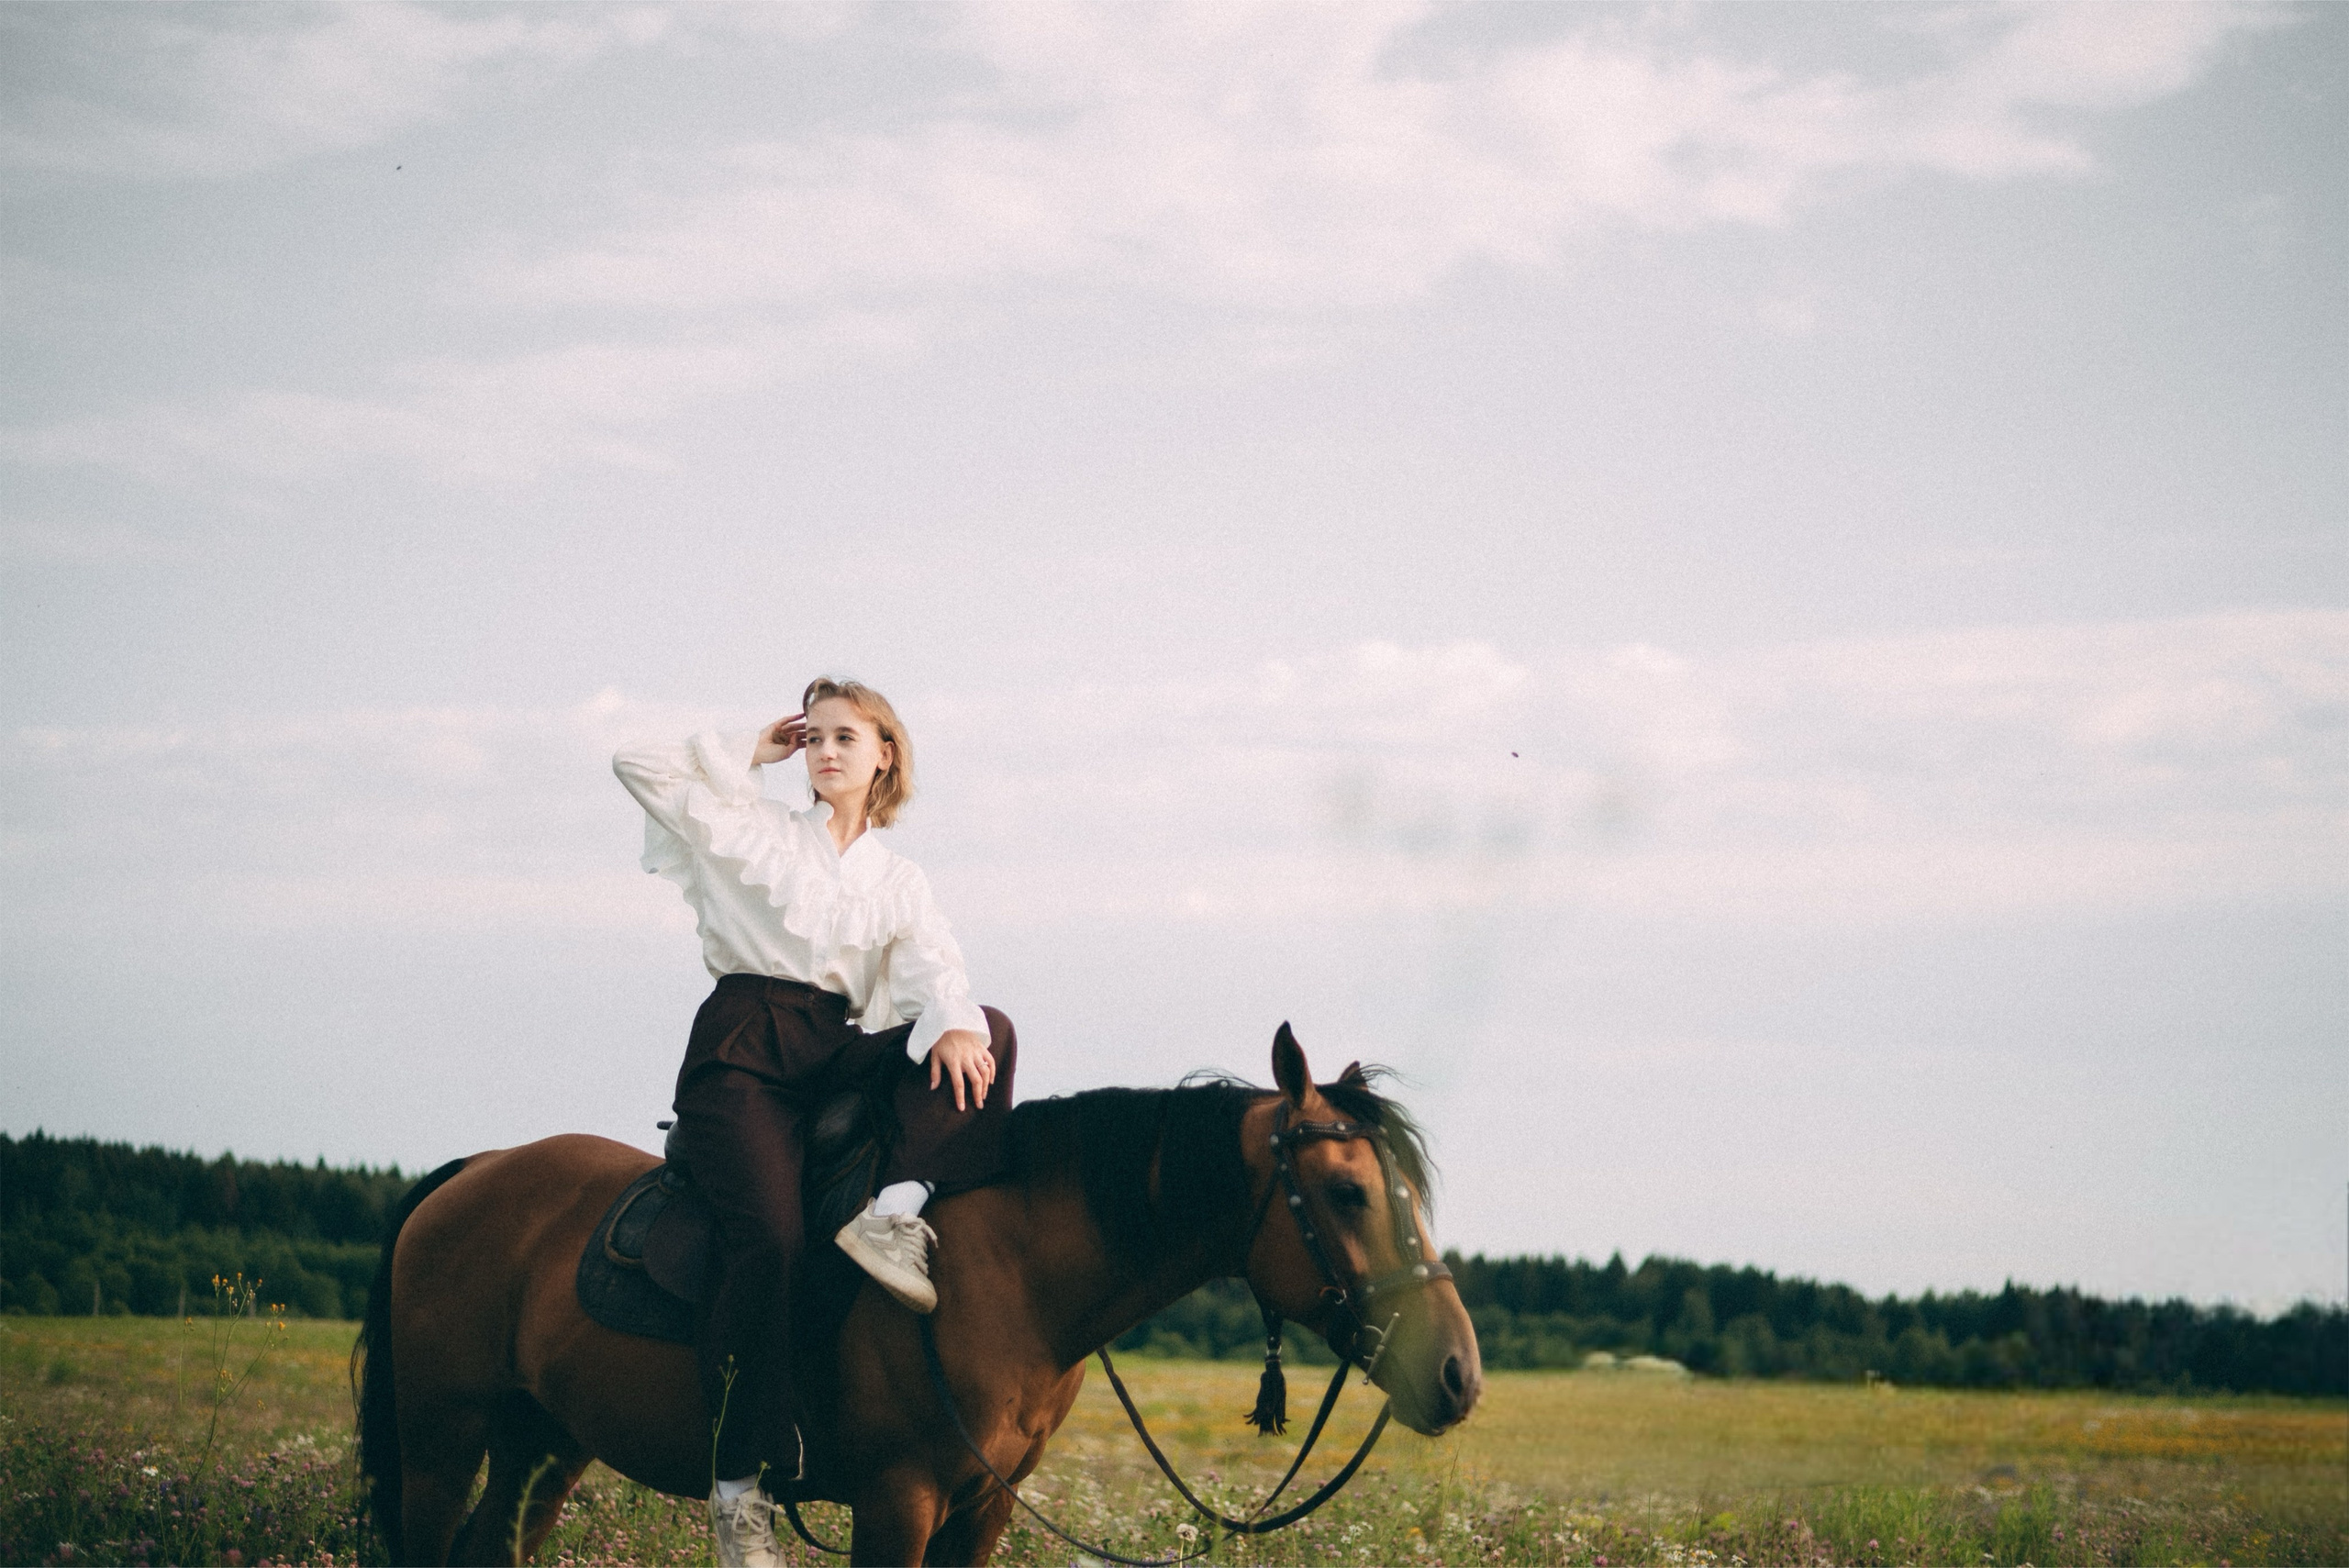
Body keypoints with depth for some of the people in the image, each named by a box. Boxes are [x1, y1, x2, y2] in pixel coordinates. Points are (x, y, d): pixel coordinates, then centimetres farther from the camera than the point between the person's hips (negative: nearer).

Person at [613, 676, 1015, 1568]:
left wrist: (955, 1022, -24)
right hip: (742, 1051, -4)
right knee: (769, 1238, -28)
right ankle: (738, 1485, -26)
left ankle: (896, 1211, -35)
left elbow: (933, 965, -2)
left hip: (836, 1056, 4)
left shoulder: (899, 881, 18)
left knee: (990, 1040, -20)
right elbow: (642, 769, 5)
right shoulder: (751, 831, 13)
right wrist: (751, 754, 12)